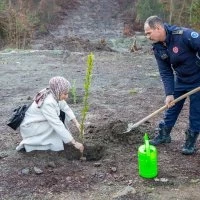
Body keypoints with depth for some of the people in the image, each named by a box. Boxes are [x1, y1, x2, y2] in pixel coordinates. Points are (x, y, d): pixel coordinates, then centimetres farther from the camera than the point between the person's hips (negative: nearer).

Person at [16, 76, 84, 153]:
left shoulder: (55, 94, -11)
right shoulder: (48, 103, -34)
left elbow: (66, 108, 1)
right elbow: (58, 125, -33)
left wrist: (76, 123, -14)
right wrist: (75, 143, -30)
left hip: (39, 121, 8)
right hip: (29, 127, -8)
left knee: (61, 113, 1)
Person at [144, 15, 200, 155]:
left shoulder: (184, 35, -30)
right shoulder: (158, 48, -9)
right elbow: (165, 72, -5)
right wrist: (169, 94, -15)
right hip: (180, 80, 6)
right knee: (171, 106, 13)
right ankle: (164, 134, 30)